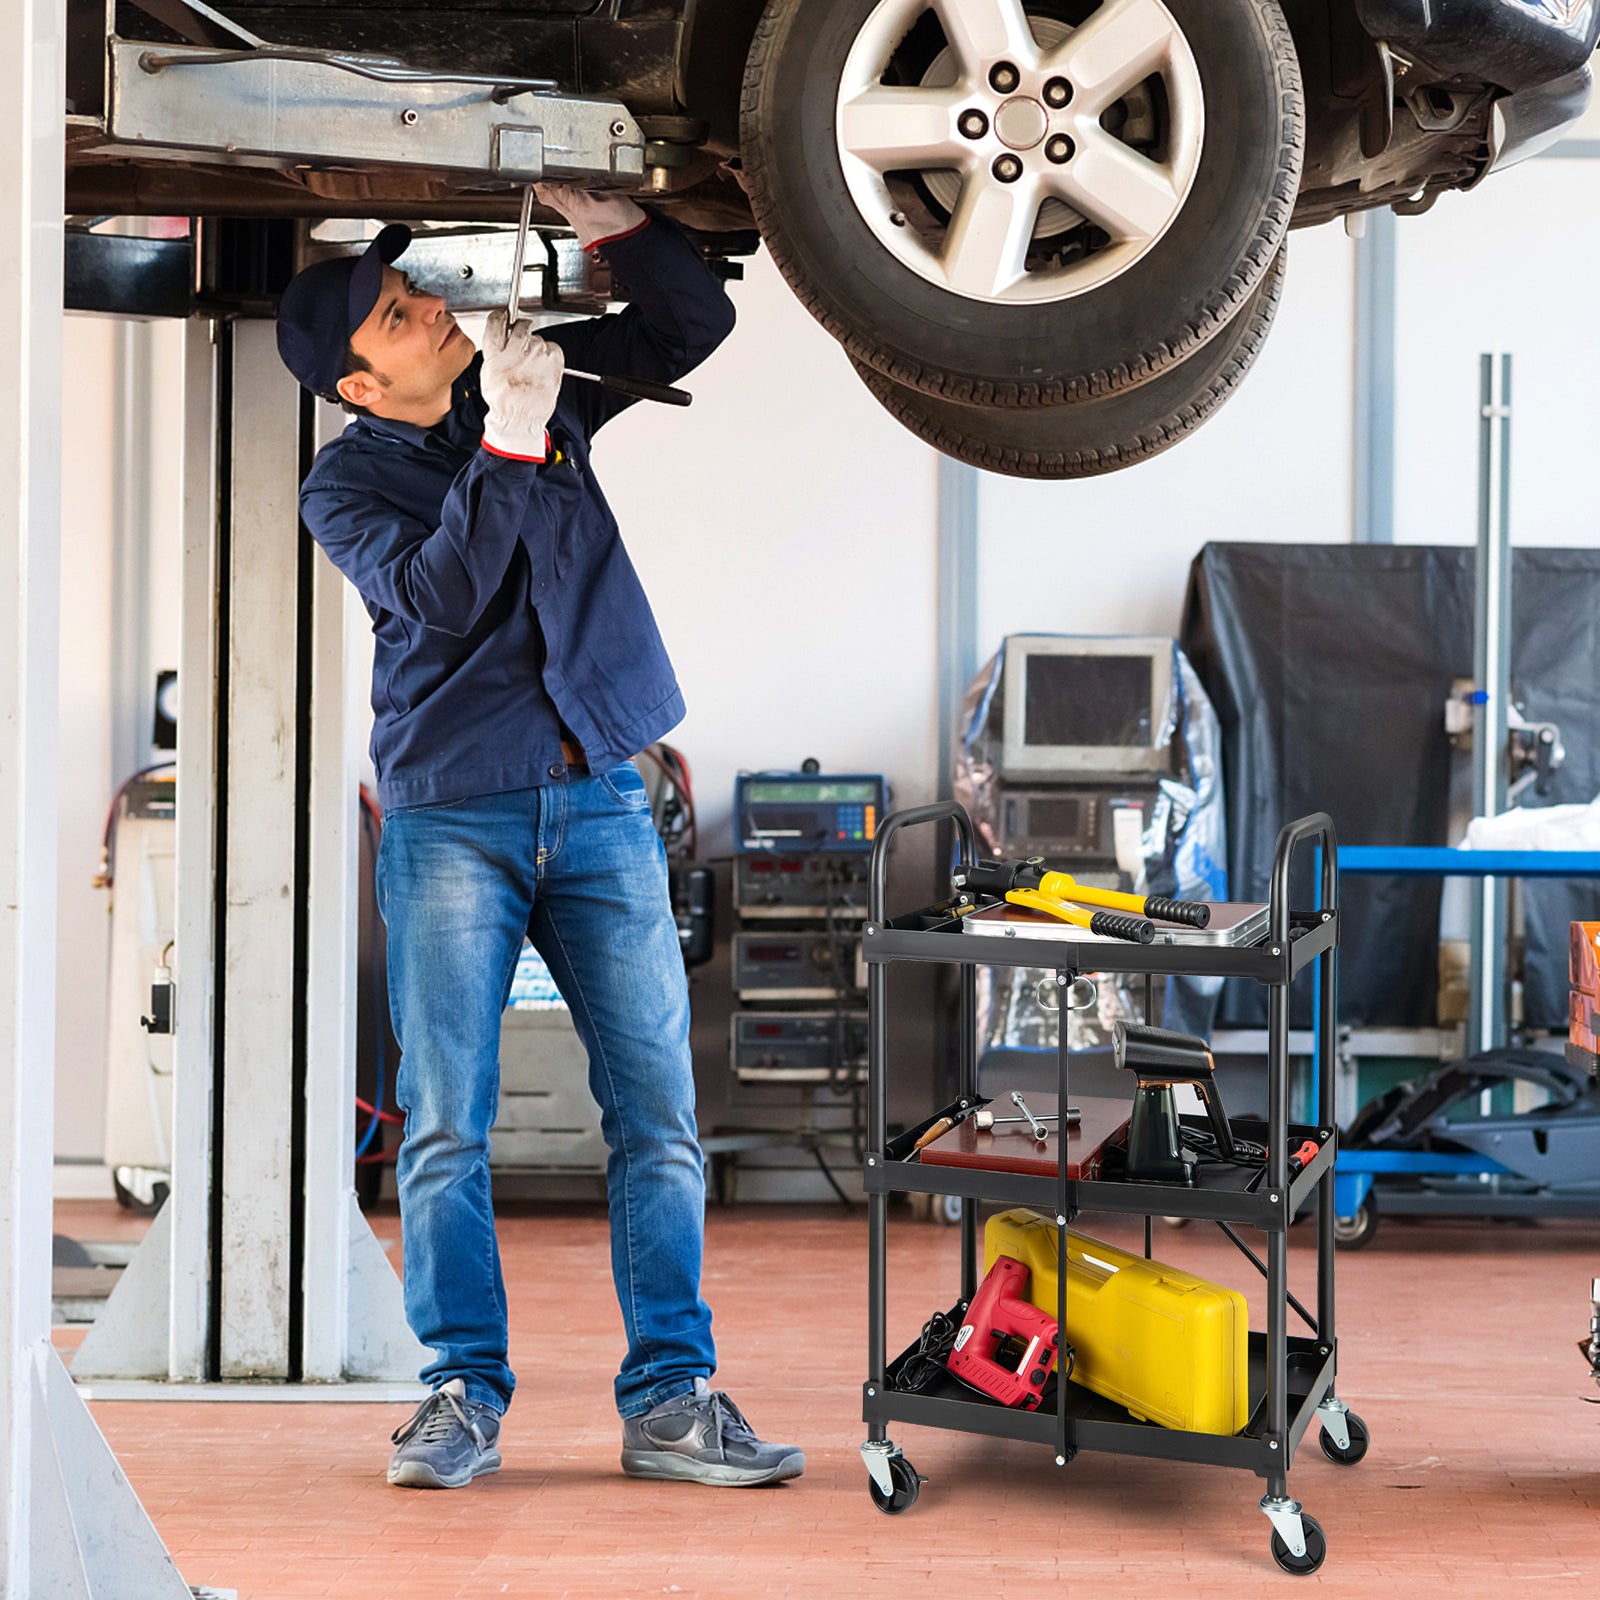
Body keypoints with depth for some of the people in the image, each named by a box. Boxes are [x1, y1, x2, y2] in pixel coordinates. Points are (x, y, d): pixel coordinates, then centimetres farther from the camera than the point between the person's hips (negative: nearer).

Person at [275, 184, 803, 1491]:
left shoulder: (536, 379, 11)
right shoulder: (346, 486, 1)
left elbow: (696, 323, 14)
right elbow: (438, 595, -17)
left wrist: (610, 225, -3)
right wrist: (508, 446, -25)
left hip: (602, 803, 3)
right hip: (453, 814, -3)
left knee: (658, 1113, -2)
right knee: (446, 1126, -3)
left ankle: (671, 1398, 2)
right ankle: (465, 1397, 6)